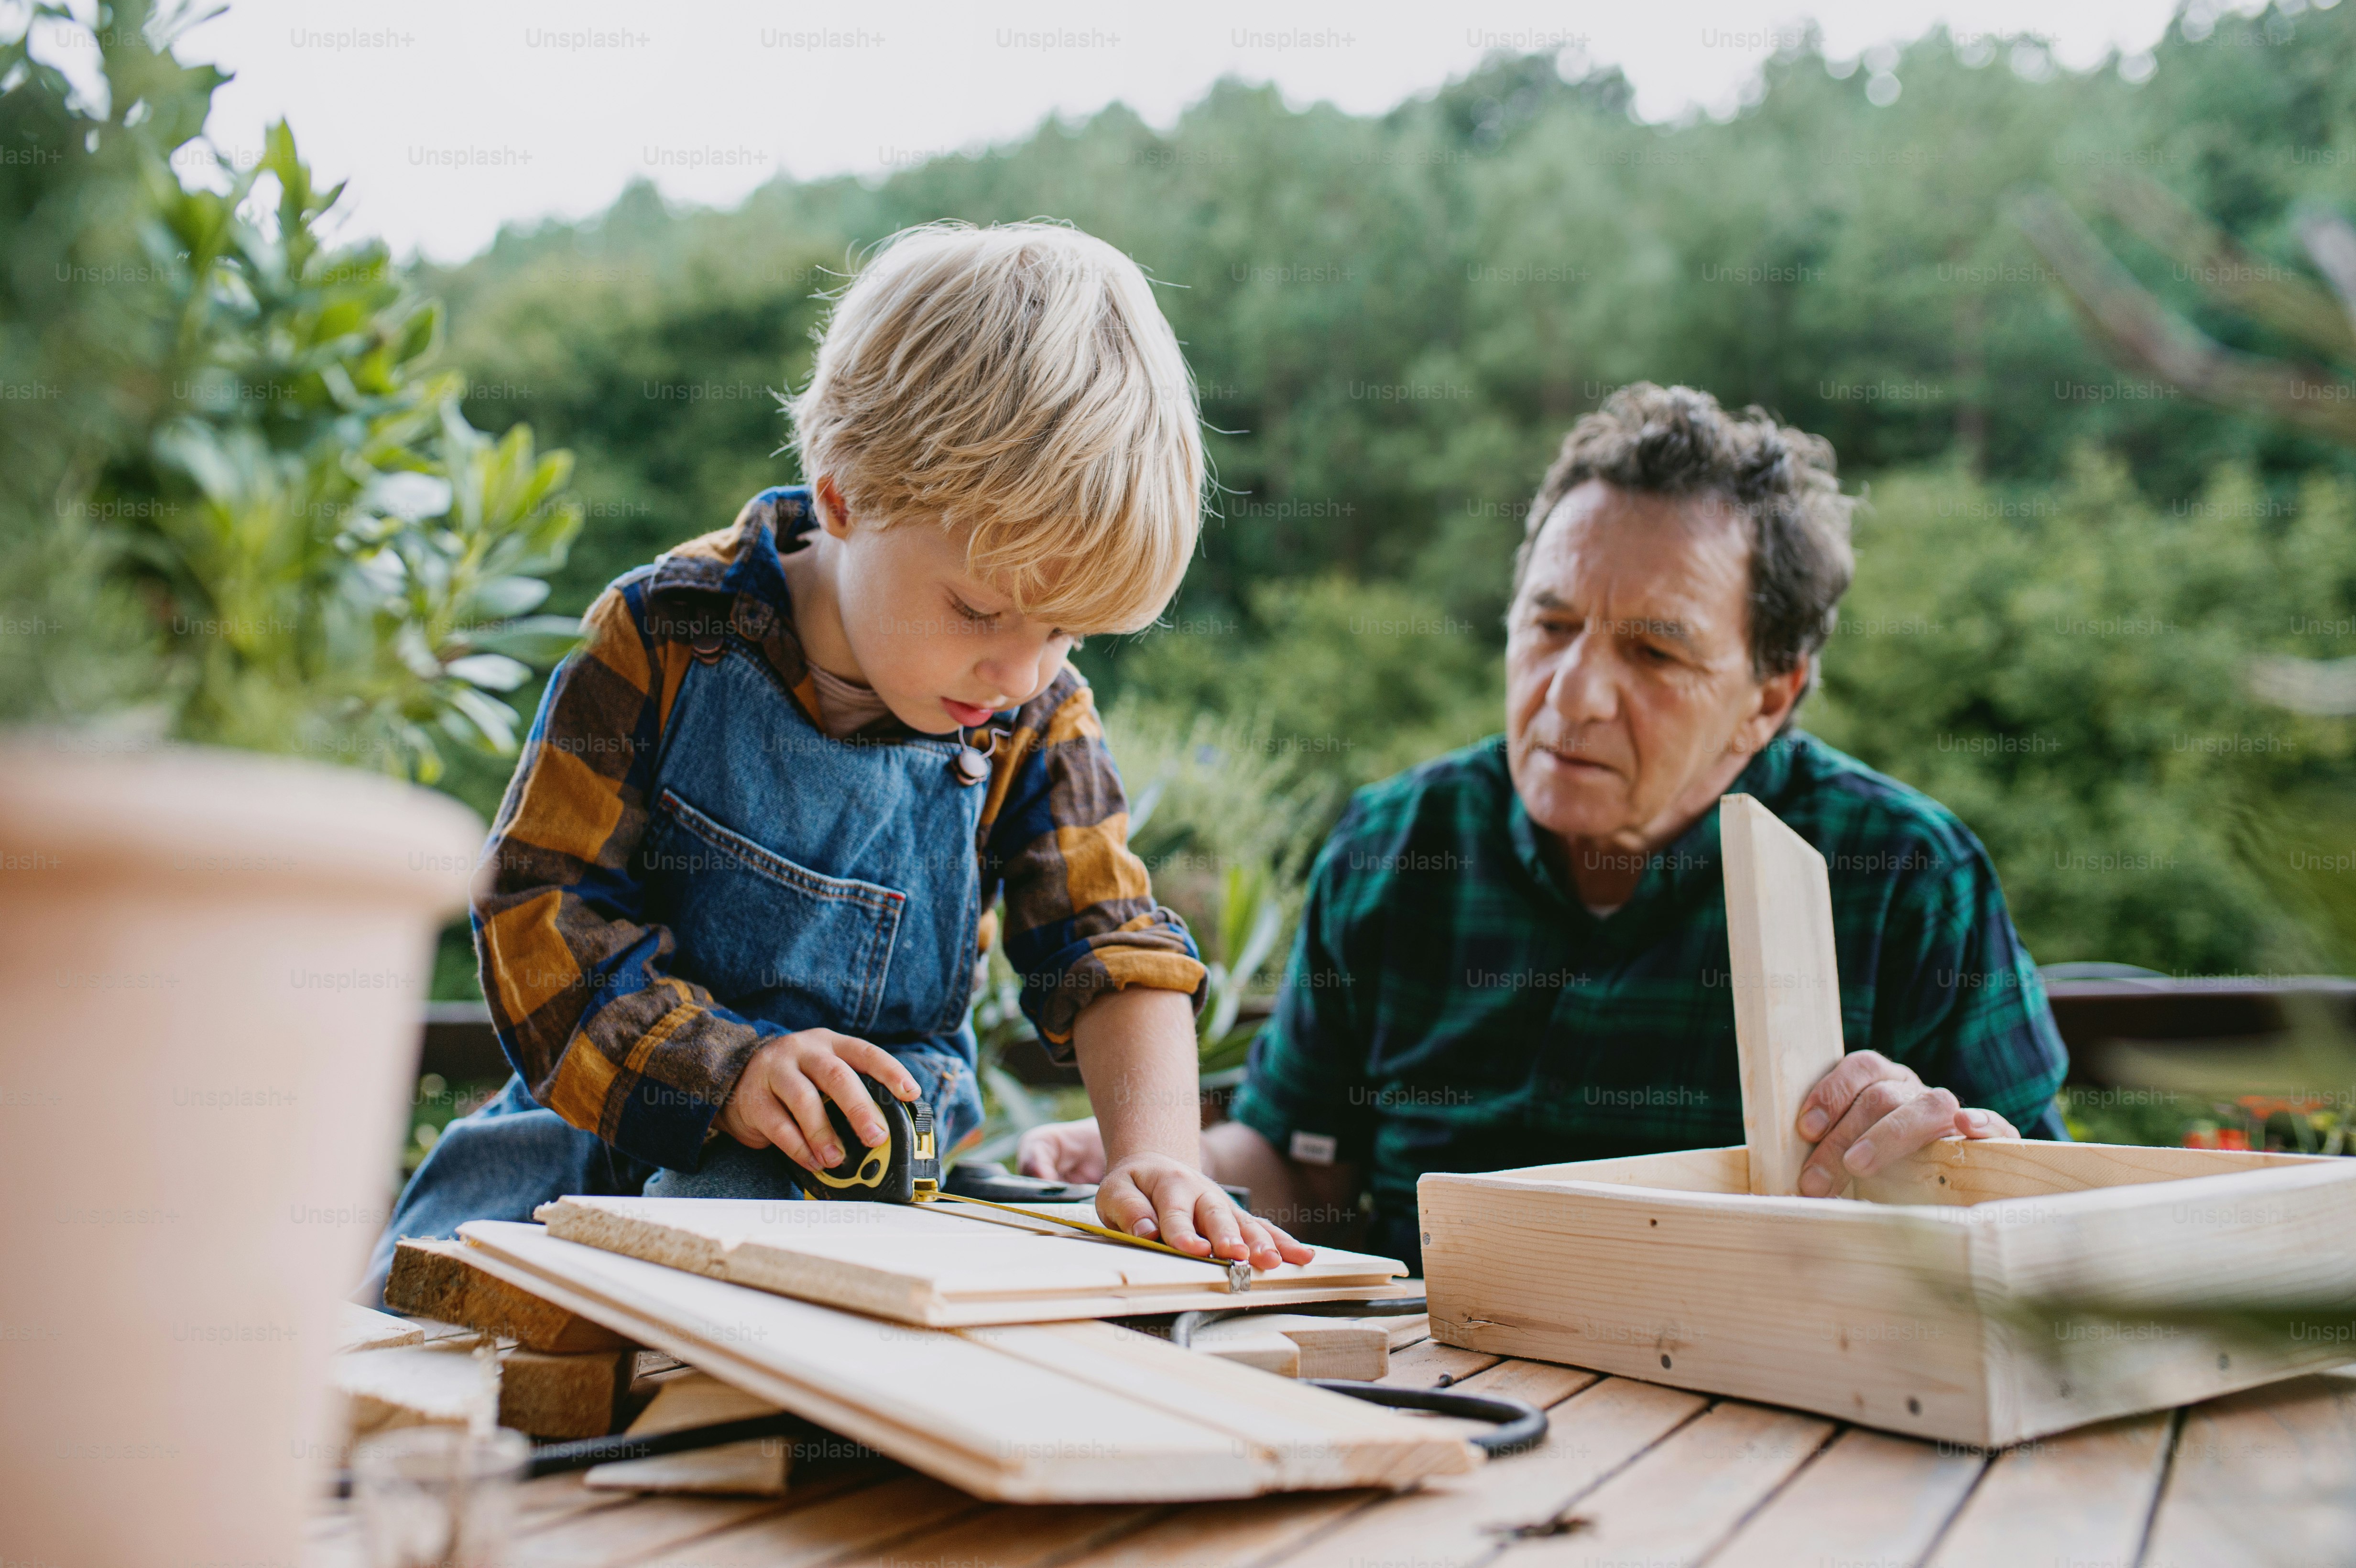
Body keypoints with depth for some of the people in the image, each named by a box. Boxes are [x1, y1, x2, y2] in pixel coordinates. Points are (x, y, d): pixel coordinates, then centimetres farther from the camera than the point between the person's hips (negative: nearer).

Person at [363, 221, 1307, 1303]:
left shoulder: (1033, 718, -5)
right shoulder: (667, 639, -11)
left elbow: (1113, 948, -3)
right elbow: (539, 901, -10)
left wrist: (1155, 1148, -21)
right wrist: (725, 1061, -24)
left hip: (886, 1155, 0)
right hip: (621, 1117, 1)